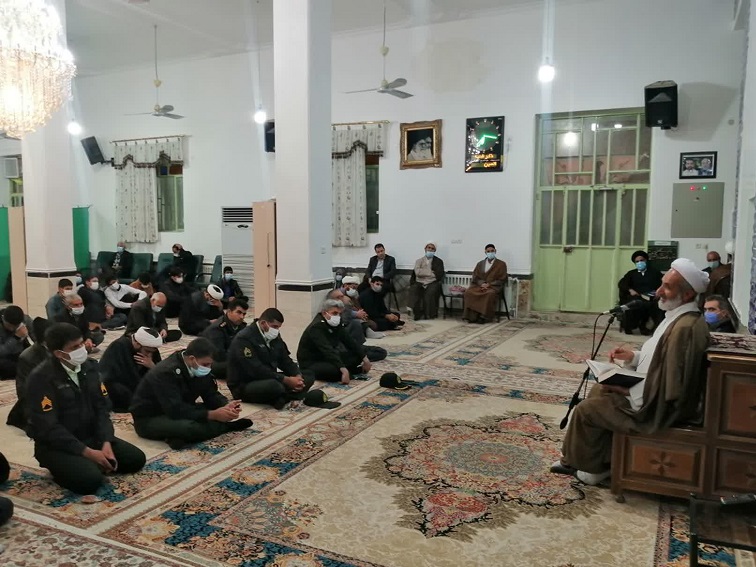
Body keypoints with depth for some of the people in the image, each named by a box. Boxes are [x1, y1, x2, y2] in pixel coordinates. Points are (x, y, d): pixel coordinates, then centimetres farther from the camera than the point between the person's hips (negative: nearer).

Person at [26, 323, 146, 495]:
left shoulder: (89, 366, 0)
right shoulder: (41, 378, -19)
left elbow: (102, 408, 2)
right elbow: (48, 427, -22)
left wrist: (106, 442, -14)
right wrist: (87, 452, -24)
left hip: (91, 437, 6)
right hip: (56, 445, -6)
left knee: (136, 459, -6)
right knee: (90, 479, -29)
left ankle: (92, 464, 10)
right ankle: (62, 467, 1)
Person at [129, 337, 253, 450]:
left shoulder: (198, 368, -6)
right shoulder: (166, 373, -30)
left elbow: (211, 394, -2)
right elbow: (176, 411, -36)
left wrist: (226, 406, -25)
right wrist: (213, 415, -37)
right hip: (149, 419, -8)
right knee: (188, 426, -36)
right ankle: (227, 426, -15)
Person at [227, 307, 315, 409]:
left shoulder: (274, 336, 6)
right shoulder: (244, 339, -20)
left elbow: (285, 360, 8)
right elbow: (257, 371, -27)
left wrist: (297, 376, -13)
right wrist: (287, 380, -28)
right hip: (244, 385, -9)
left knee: (309, 376, -1)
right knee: (275, 385, -40)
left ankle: (281, 398, -22)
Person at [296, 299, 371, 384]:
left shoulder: (335, 323, -1)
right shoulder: (317, 327, -27)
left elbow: (349, 341, 3)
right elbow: (328, 351, -38)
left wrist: (364, 358, -1)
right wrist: (343, 369, -47)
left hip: (326, 359, 8)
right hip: (310, 363, -8)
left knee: (356, 356, 2)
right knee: (336, 370, -35)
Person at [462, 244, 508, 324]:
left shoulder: (501, 264, 7)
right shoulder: (480, 263, 18)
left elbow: (502, 279, 0)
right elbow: (475, 277, 12)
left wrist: (489, 284, -11)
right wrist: (481, 283, -9)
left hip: (493, 286, -3)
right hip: (479, 285, 3)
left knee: (490, 294, -39)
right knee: (468, 292, -28)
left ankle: (484, 316, -33)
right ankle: (472, 316, -29)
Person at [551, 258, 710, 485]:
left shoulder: (685, 328, -29)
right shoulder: (679, 317, 4)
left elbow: (671, 390, -29)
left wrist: (627, 391, -20)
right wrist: (633, 356, 1)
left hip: (659, 408, -10)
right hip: (652, 394, 10)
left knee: (587, 409, -4)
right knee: (599, 392, 20)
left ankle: (594, 467, 18)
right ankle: (576, 458, 26)